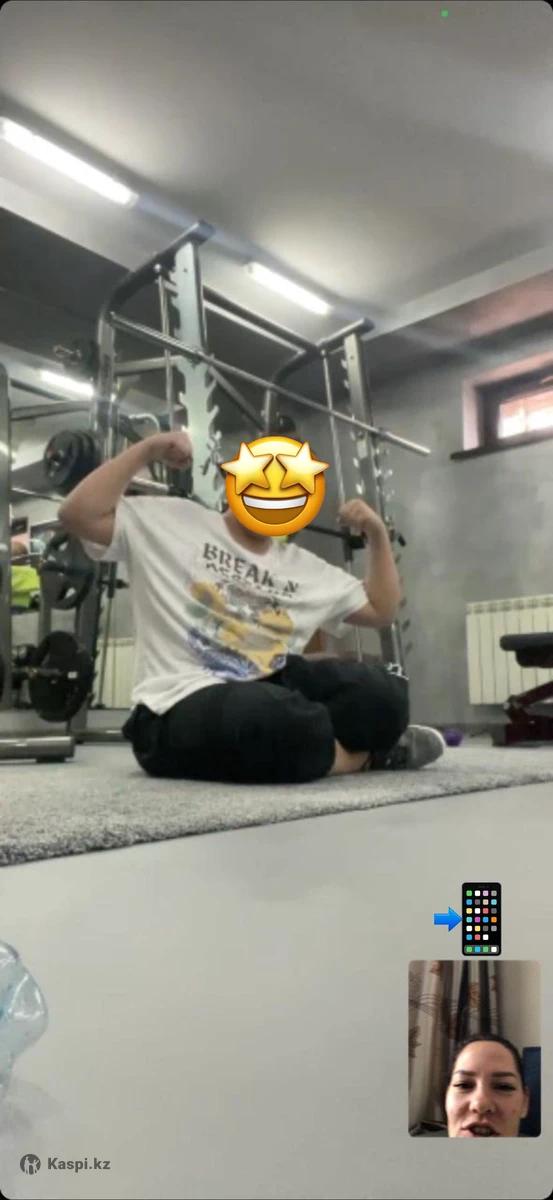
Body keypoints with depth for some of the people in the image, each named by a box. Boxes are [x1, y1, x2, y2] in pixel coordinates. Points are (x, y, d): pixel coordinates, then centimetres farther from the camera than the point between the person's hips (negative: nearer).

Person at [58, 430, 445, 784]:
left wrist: (378, 535, 13)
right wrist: (148, 449, -5)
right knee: (286, 721, -36)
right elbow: (78, 514, -6)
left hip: (268, 698, 5)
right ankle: (367, 754, -6)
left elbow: (381, 611, 22)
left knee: (383, 692, -20)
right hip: (180, 709, -4)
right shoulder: (171, 521, 5)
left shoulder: (307, 568, 19)